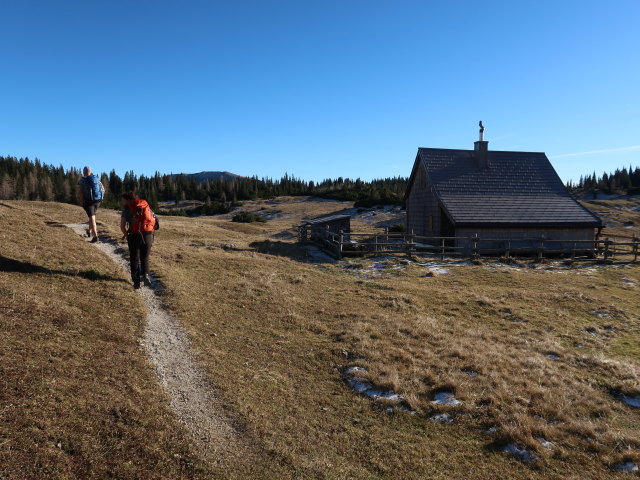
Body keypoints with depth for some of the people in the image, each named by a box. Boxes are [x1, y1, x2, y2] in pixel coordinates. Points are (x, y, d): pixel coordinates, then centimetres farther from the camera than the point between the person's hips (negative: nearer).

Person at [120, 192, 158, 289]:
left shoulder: (127, 208, 4)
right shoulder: (145, 205, 15)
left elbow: (122, 226, -3)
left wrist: (126, 235, 14)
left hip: (134, 236, -3)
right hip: (148, 234, 3)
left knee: (134, 259, 11)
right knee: (145, 258, 19)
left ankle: (137, 282, 11)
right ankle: (145, 275, -2)